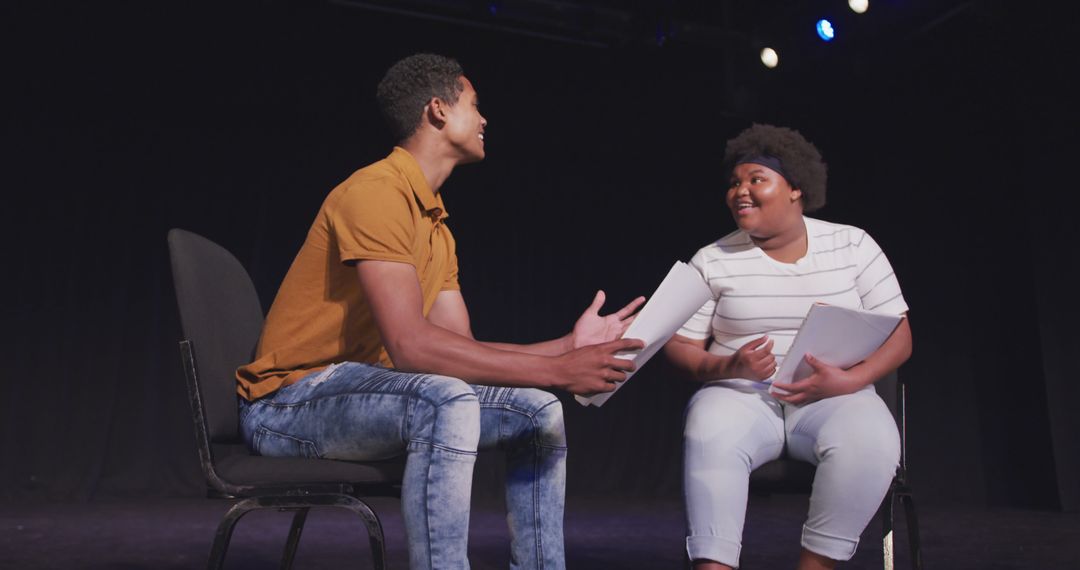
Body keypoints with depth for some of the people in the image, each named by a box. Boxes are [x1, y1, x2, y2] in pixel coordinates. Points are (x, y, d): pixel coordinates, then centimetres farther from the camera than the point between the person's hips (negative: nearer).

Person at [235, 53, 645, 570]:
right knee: (449, 402, -36)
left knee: (539, 412, 2)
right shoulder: (375, 192, -18)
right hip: (289, 401, -9)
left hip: (366, 388, 9)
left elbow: (460, 346, 6)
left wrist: (569, 347, 0)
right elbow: (409, 345, -28)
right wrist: (555, 371, -26)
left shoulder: (437, 225, 12)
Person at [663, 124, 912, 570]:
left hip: (834, 398, 1)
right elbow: (680, 346, 3)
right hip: (739, 395, 0)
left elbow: (899, 337, 4)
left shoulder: (854, 245, 5)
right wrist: (728, 368, -19)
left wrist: (847, 381, -16)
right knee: (708, 441, -34)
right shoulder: (712, 260, 4)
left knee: (871, 443, -32)